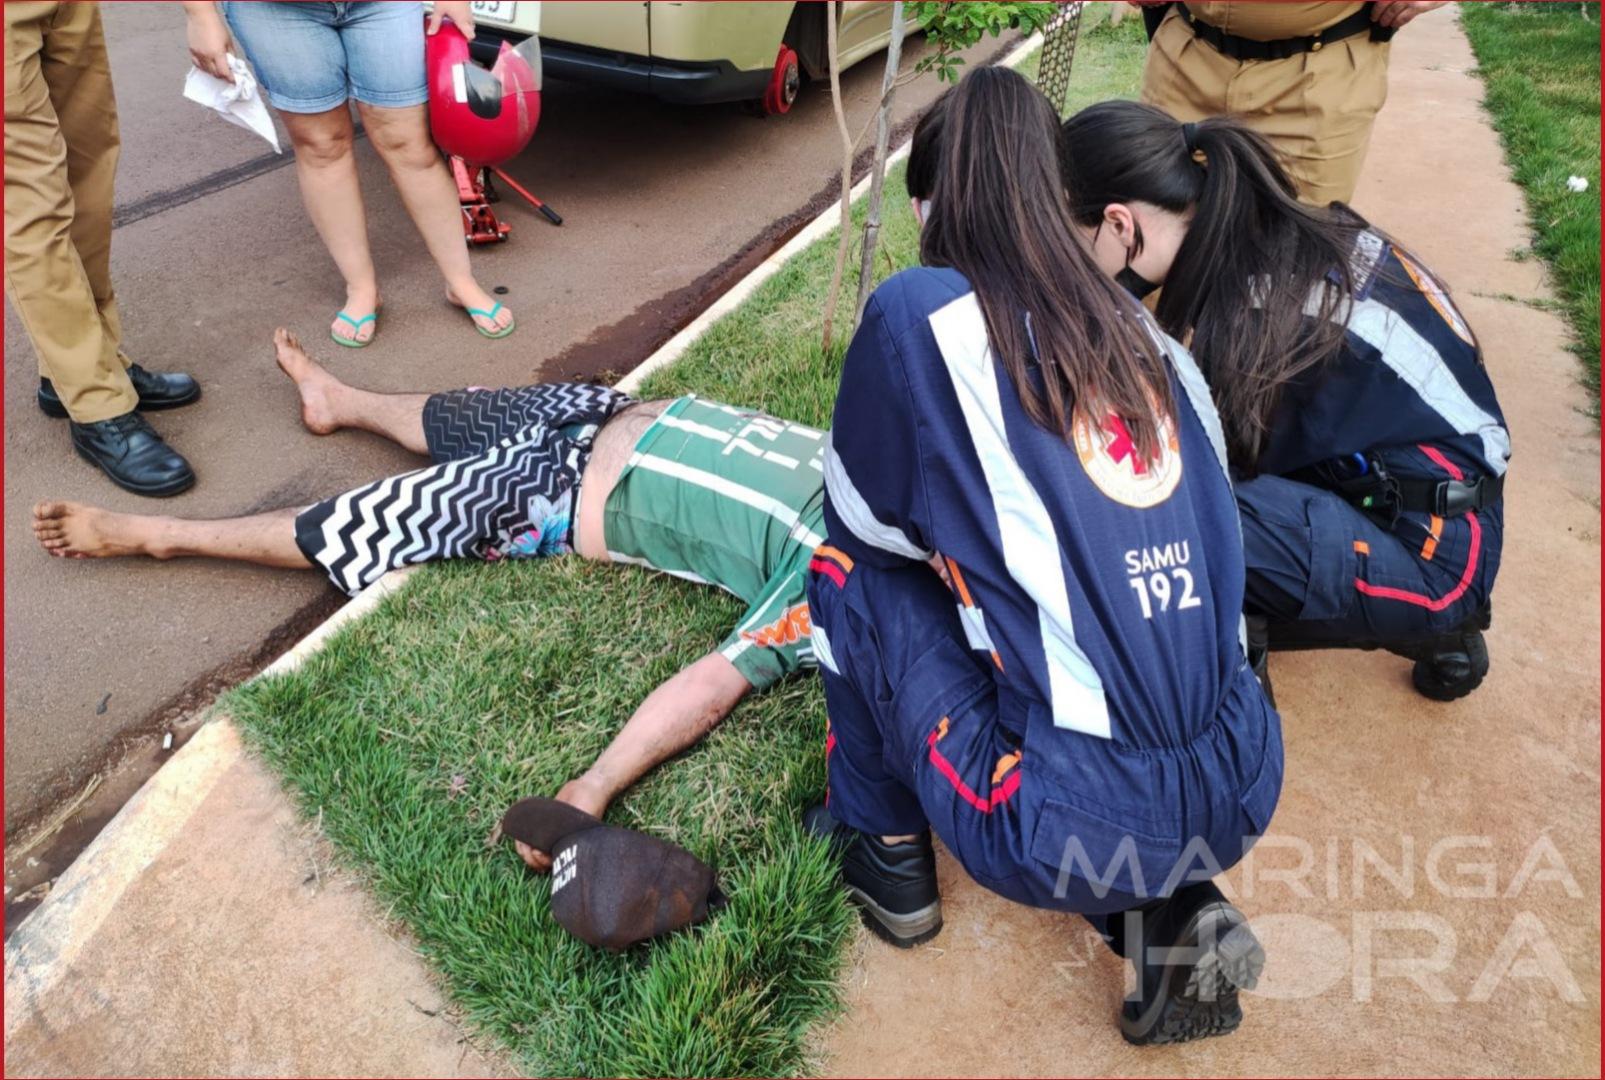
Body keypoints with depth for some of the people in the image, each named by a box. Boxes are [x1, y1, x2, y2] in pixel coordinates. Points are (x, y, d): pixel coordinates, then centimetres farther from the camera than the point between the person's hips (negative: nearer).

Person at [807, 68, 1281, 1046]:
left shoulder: (921, 313, -7)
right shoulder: (1141, 327, 9)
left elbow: (864, 519, 6)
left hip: (1078, 830, -5)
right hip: (1241, 803, 6)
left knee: (850, 567, 10)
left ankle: (888, 852, 25)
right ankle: (1172, 916, 15)